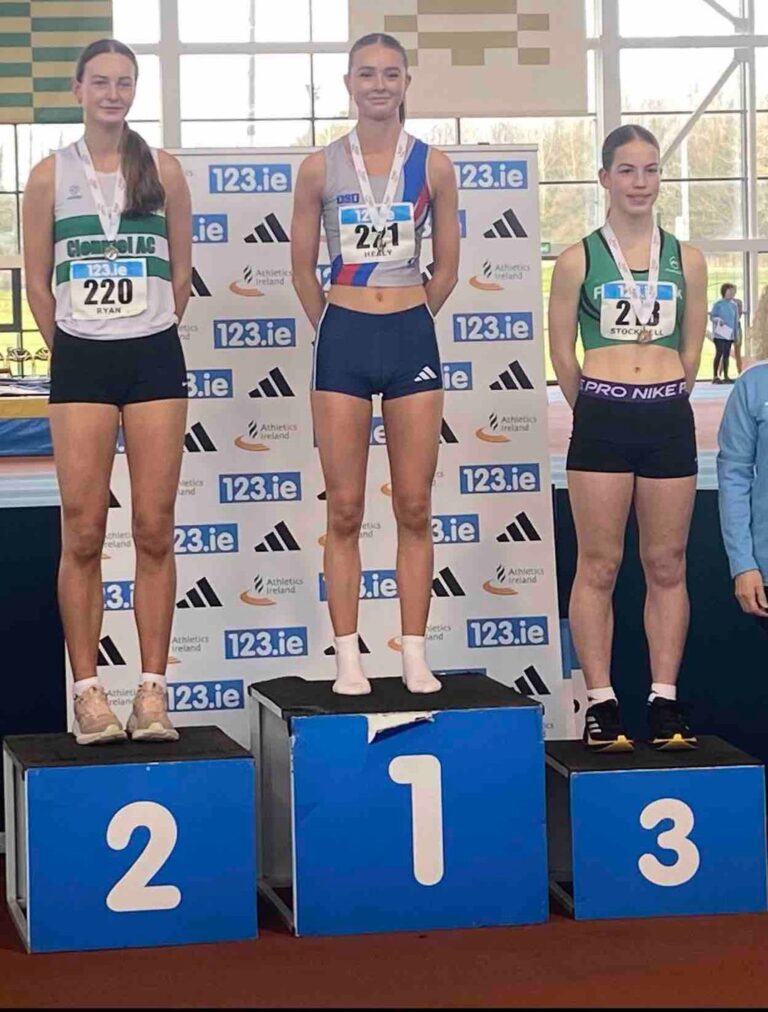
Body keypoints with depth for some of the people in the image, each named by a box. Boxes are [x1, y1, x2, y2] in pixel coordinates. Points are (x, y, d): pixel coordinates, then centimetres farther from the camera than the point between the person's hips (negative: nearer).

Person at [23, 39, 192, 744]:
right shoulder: (51, 176, 3)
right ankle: (88, 692, 1)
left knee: (154, 529, 0)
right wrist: (72, 348, 8)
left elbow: (181, 270, 11)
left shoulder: (163, 171, 5)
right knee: (83, 531, -3)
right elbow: (37, 278, 7)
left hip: (154, 357, 1)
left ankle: (153, 691, 4)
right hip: (80, 362, 0)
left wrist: (145, 335, 11)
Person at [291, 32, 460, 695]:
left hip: (412, 339, 0)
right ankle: (348, 658, 4)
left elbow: (447, 268, 11)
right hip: (343, 341, 0)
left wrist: (406, 325, 12)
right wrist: (338, 331, 11)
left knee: (415, 509, 2)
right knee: (345, 511, 0)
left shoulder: (433, 166, 4)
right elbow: (304, 269, 10)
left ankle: (415, 656, 6)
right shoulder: (320, 168, 3)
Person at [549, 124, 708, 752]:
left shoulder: (685, 259, 8)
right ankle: (601, 705, 4)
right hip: (601, 420, -2)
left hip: (669, 419, 2)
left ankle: (664, 701, 11)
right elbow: (563, 353, 6)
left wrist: (664, 402, 12)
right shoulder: (578, 260, 1)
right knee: (599, 567, 0)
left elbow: (691, 350, 13)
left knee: (667, 566, 5)